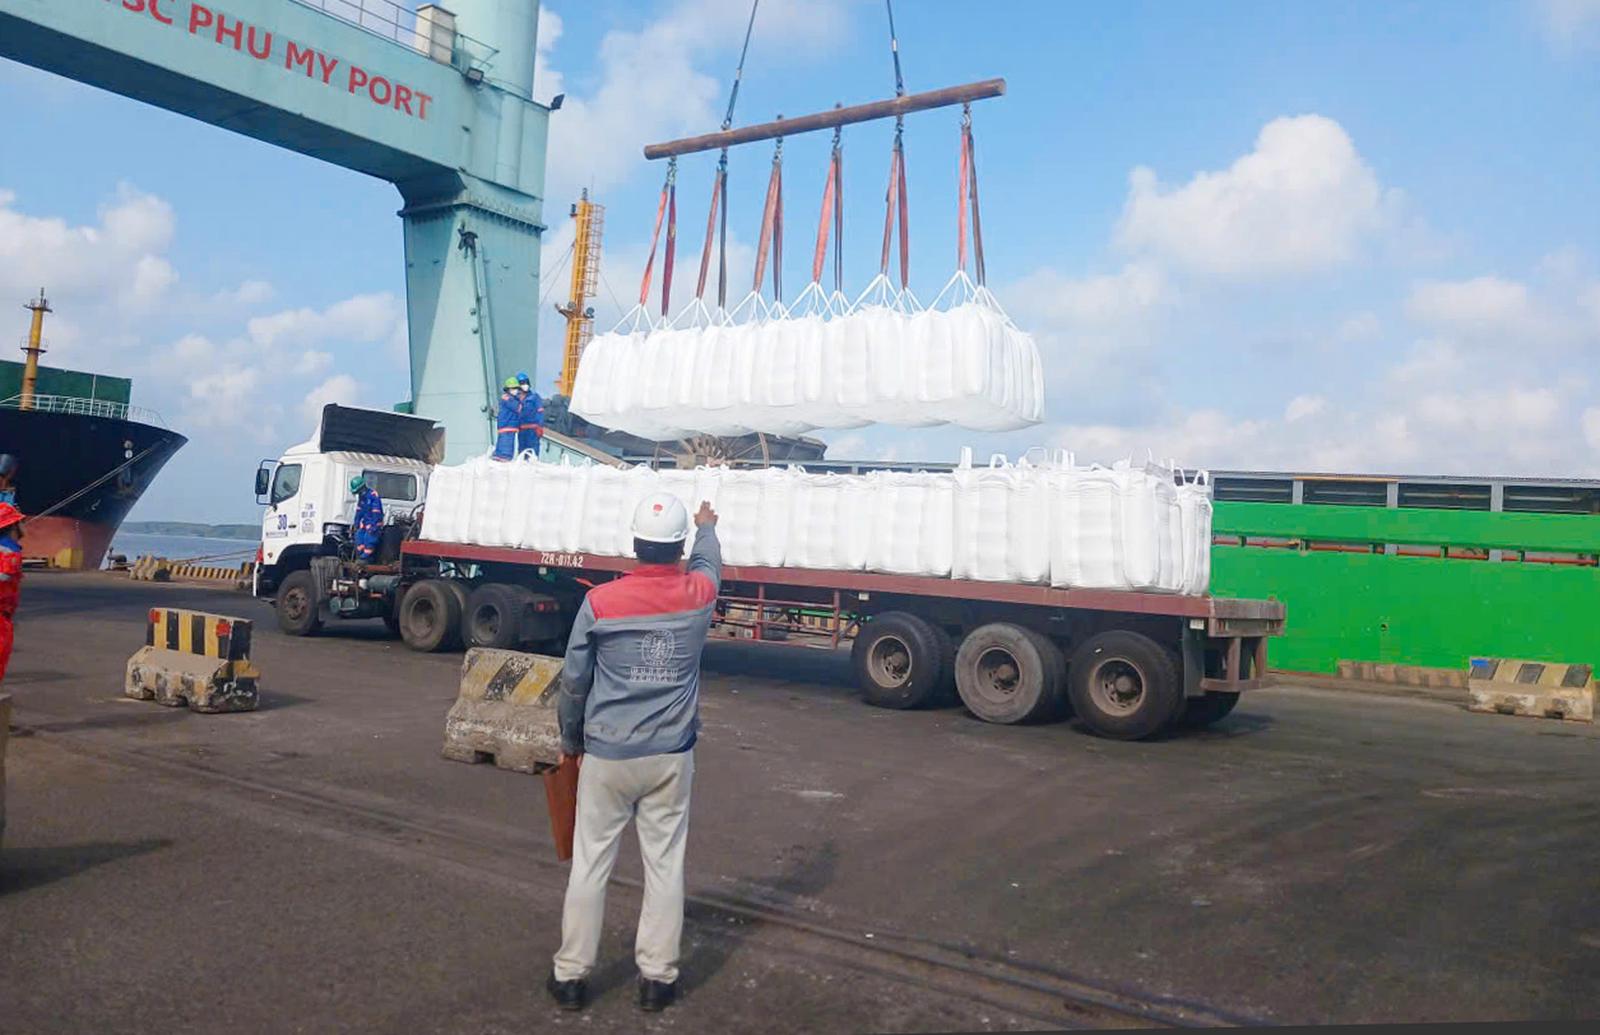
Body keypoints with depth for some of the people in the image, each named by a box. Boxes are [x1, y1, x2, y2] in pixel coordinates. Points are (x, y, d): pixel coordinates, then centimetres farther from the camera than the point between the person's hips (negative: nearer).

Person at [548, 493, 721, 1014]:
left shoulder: (600, 601, -10)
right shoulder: (698, 595, -5)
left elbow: (574, 683, -2)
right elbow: (708, 559, 21)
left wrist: (570, 742, 14)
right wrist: (707, 526, 43)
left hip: (607, 755, -1)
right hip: (671, 756, 1)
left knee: (589, 865, 9)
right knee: (665, 864, 9)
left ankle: (571, 975, 20)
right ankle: (657, 976, 17)